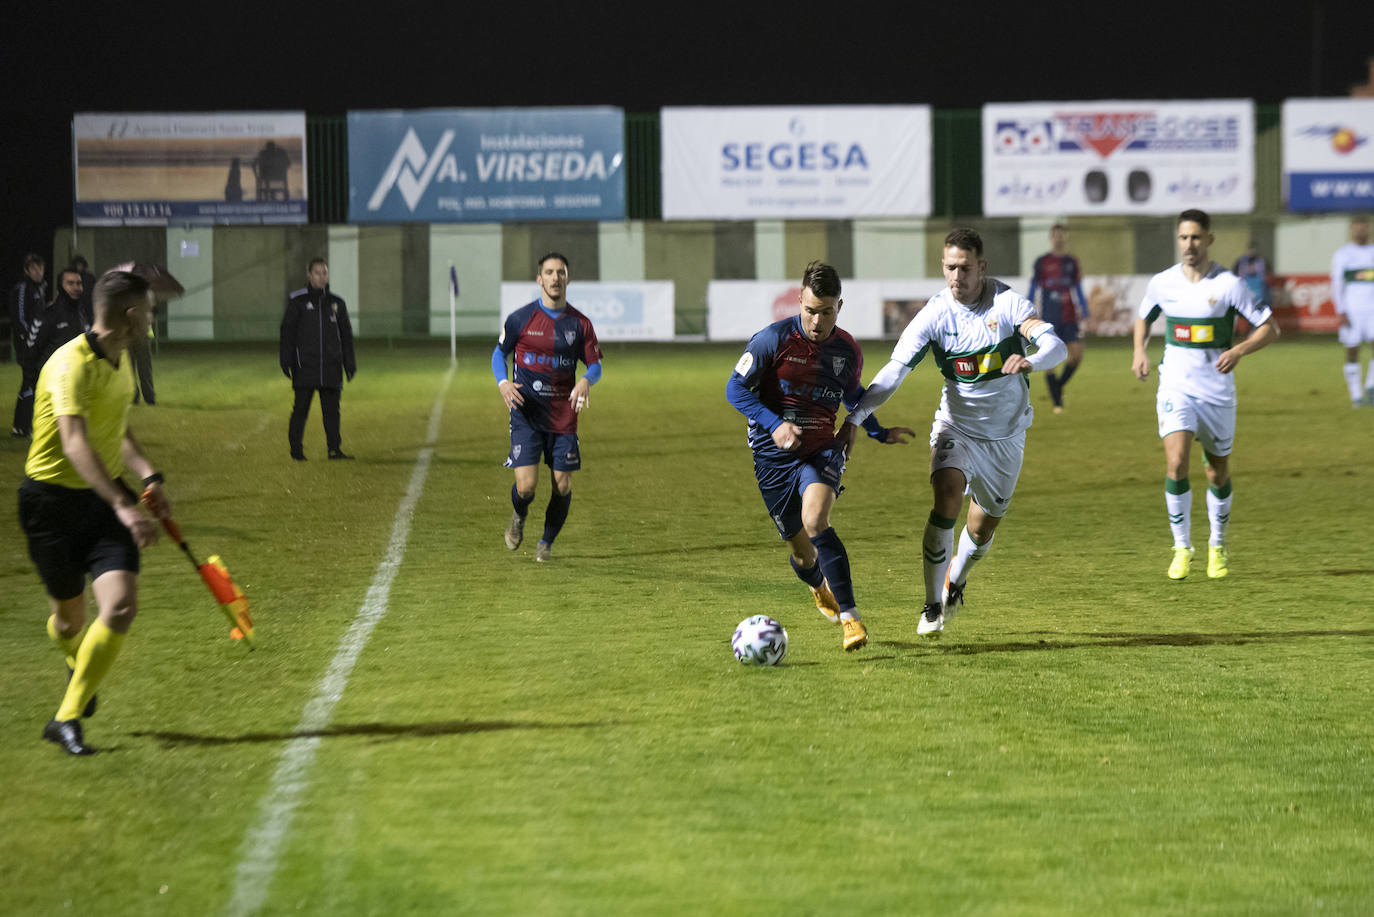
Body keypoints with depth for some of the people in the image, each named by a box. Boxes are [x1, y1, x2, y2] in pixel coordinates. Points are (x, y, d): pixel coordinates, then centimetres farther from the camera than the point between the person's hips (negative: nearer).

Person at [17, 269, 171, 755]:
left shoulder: (120, 361, 8)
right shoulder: (72, 364, -21)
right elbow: (75, 444, -35)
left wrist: (149, 476, 3)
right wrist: (124, 506, -45)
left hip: (106, 497, 6)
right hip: (54, 500, -6)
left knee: (121, 606, -15)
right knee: (69, 617, 9)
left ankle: (67, 717, -5)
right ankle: (78, 667, 47)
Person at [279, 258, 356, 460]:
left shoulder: (337, 303, 12)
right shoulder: (297, 301, 2)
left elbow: (346, 335, 16)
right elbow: (287, 331, 2)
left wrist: (350, 363, 10)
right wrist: (286, 360, -6)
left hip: (331, 366, 3)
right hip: (305, 365, -3)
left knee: (332, 409, 1)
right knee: (301, 408, -4)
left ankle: (334, 449, 3)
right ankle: (296, 449, 4)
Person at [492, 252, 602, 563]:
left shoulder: (580, 323, 2)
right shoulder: (520, 318, -3)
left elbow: (595, 364, 8)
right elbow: (499, 353, 9)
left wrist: (587, 381, -16)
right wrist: (502, 382, -10)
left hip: (564, 417, 2)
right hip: (527, 412, -2)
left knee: (563, 487, 1)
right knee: (526, 484, -12)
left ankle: (547, 542, 25)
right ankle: (519, 517, 24)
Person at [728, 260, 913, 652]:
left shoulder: (848, 351, -1)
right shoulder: (773, 340, -13)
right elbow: (736, 388, -9)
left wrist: (879, 433, 17)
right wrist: (774, 424, -21)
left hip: (822, 450, 1)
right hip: (774, 457, 0)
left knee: (815, 520, -28)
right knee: (802, 550, 7)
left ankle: (850, 616, -27)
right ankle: (819, 587, 46)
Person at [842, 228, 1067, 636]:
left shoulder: (1007, 303, -17)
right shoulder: (934, 314, -15)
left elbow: (1055, 345, -29)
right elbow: (895, 370, -21)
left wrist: (1031, 361, -53)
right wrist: (855, 417, -34)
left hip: (1006, 434, 1)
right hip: (956, 425, -1)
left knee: (983, 527, 11)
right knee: (947, 497, -26)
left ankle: (955, 583, 45)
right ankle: (933, 606, -16)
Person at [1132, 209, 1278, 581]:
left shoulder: (1228, 284, -8)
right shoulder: (1161, 283, 1)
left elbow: (1269, 326, -4)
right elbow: (1143, 318, 21)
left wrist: (1238, 350, -20)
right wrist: (1139, 350, 2)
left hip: (1217, 390, -1)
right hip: (1175, 386, 1)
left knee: (1218, 473, 10)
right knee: (1176, 463, -18)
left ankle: (1218, 545, 32)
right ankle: (1182, 547, -5)